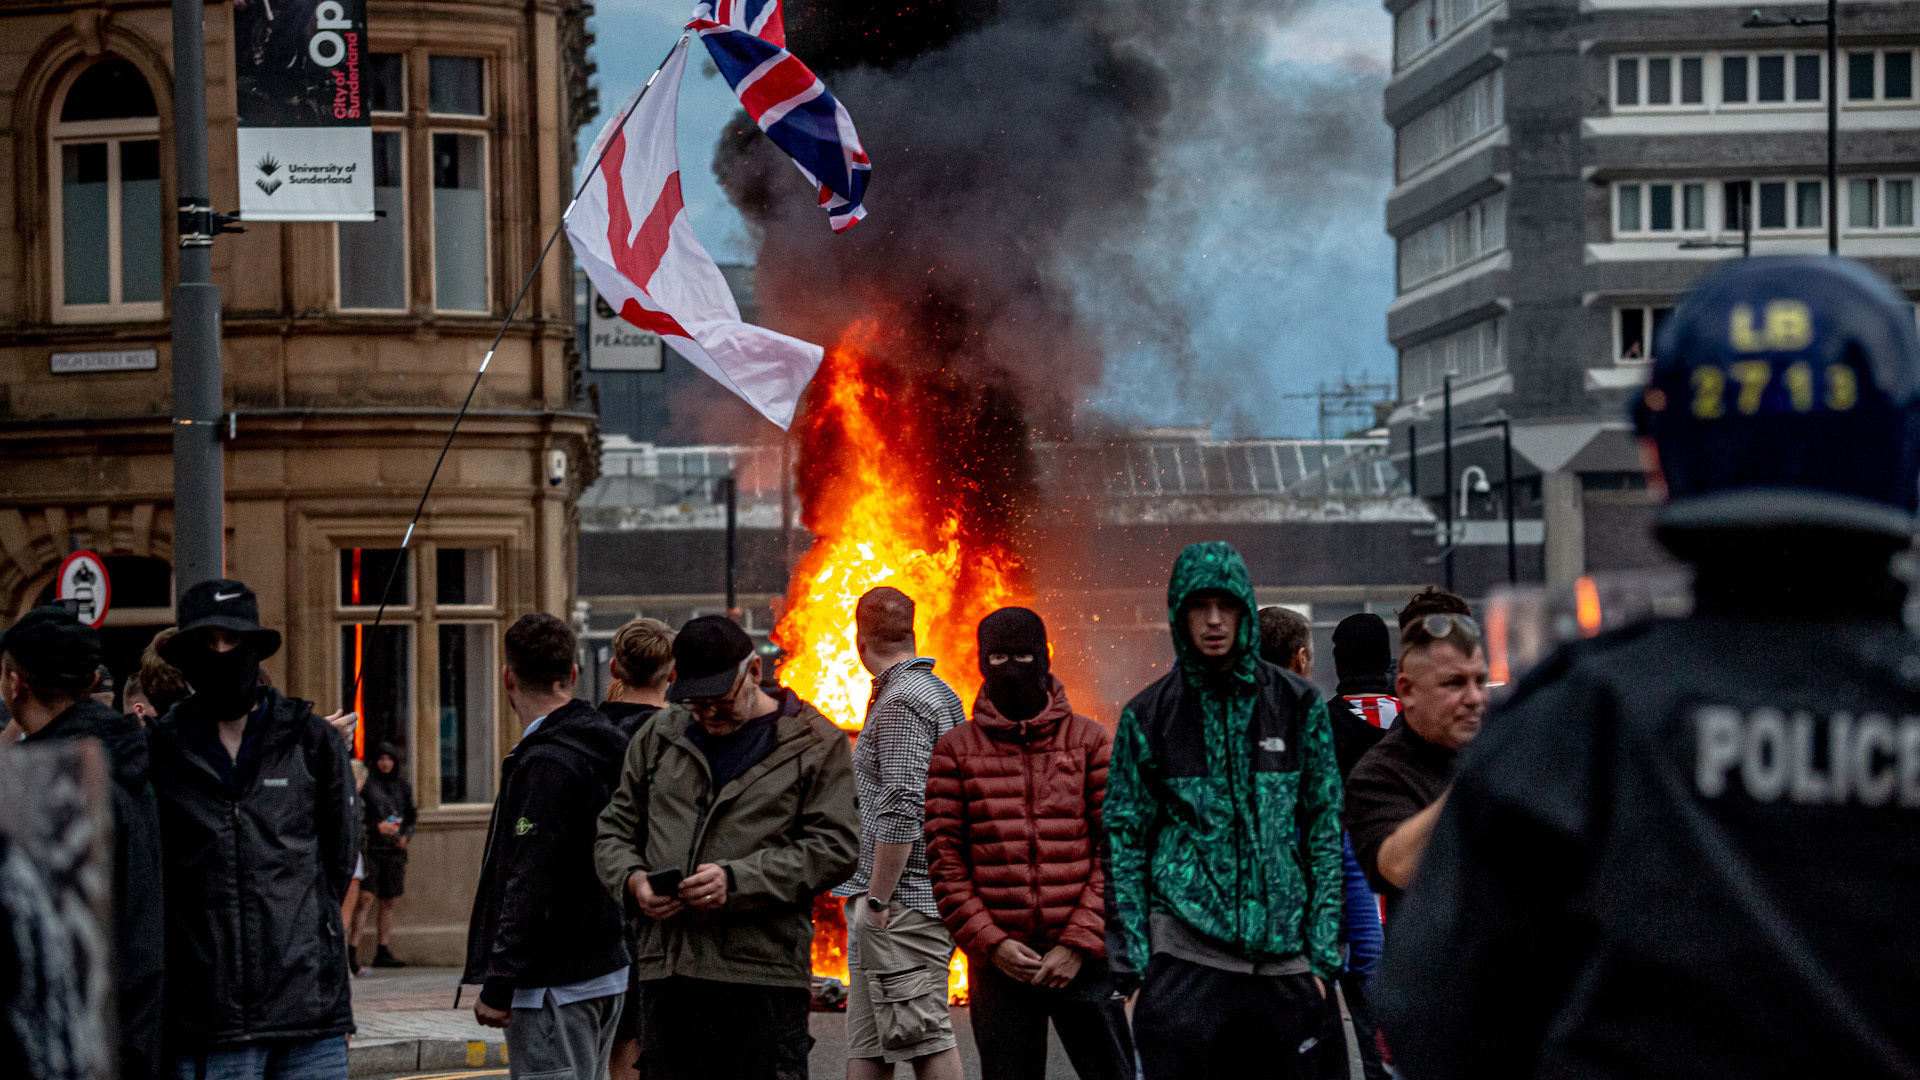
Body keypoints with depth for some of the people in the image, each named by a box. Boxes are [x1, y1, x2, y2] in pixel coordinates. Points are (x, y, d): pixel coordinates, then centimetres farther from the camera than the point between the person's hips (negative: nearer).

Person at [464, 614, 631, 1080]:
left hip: (554, 987, -10)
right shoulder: (609, 748, 12)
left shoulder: (546, 764, -17)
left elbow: (529, 886, -21)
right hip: (607, 971, 10)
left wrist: (497, 987, -18)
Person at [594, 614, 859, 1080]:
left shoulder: (814, 743, 3)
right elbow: (615, 830, 21)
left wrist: (737, 880, -15)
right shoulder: (658, 736, 16)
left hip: (763, 974, -4)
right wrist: (632, 880, -3)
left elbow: (835, 846, -4)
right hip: (666, 971, 4)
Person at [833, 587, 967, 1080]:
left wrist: (876, 899, -17)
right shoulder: (941, 694, 18)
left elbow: (902, 810, -21)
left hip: (901, 905, -10)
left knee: (926, 1040, -9)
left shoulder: (901, 702, -13)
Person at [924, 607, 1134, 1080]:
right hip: (997, 962, 1)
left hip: (1082, 956, -1)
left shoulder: (1089, 741, 6)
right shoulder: (956, 749, 7)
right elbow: (943, 859, 3)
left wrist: (1080, 943, -8)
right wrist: (990, 943, -7)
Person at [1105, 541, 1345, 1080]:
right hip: (1185, 946, -2)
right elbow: (1125, 836, 6)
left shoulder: (1298, 705, 8)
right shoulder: (1149, 714, 6)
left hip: (1281, 952, 2)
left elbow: (1325, 829, 8)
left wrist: (1323, 952, 2)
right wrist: (1132, 954, -2)